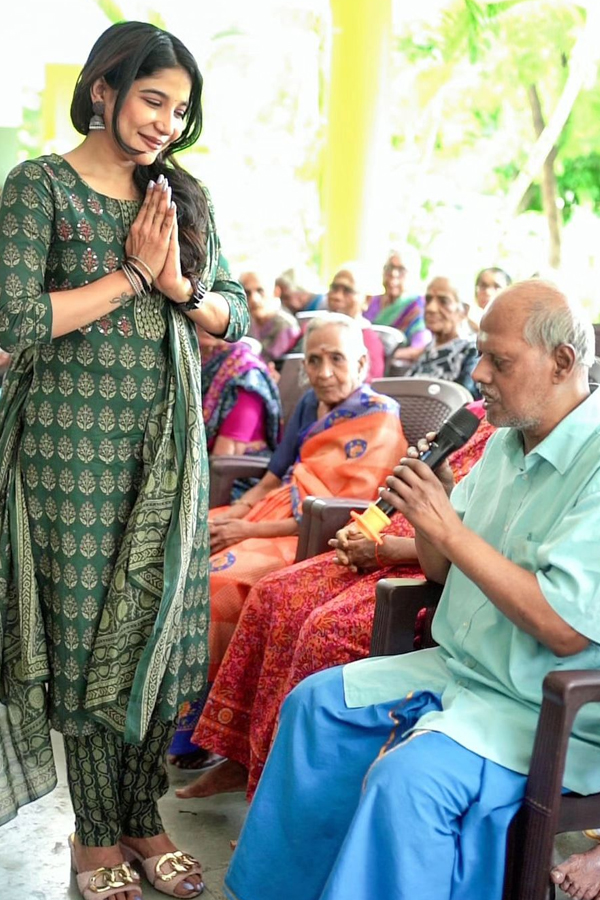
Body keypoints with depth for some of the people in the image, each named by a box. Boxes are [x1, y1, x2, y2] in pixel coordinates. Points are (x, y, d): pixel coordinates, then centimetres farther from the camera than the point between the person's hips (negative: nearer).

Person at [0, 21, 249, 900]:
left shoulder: (185, 197, 12)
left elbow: (234, 313, 12)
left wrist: (177, 284, -7)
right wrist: (131, 275, -12)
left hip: (169, 439, 5)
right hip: (73, 442, -5)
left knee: (162, 628, 8)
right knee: (86, 632, 4)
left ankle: (142, 814, 26)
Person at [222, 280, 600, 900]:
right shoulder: (506, 444, 8)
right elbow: (443, 571, 13)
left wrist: (448, 528, -24)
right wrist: (425, 510, -9)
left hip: (550, 710, -9)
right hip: (459, 666, 9)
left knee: (406, 776, -30)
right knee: (316, 703, 4)